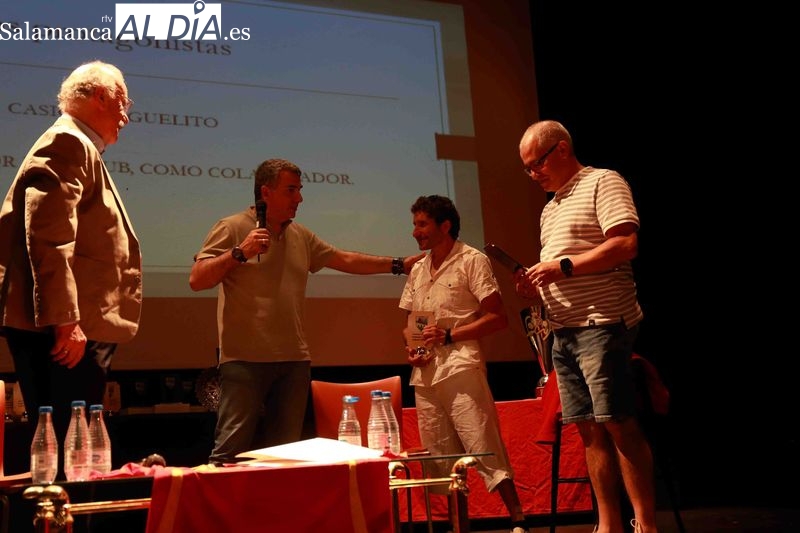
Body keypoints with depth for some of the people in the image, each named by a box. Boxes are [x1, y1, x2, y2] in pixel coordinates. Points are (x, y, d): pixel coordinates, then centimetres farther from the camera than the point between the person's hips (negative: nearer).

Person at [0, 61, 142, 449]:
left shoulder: (76, 147, 25)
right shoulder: (68, 143, -8)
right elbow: (49, 238, -20)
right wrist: (65, 320, -24)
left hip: (72, 328, 11)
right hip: (66, 331, -11)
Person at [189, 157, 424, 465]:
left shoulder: (301, 236, 17)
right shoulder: (232, 228, -1)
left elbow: (346, 260, 24)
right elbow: (197, 280, -6)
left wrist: (398, 265, 22)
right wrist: (239, 252, -16)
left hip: (294, 361, 6)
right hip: (245, 359, -6)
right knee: (230, 450, -11)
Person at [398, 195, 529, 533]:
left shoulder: (472, 260, -1)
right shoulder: (417, 270, 18)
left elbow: (498, 318, -6)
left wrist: (449, 335, -13)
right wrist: (410, 347, 2)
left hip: (460, 369, -7)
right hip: (424, 375, 7)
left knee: (484, 449, -11)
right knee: (441, 458, 8)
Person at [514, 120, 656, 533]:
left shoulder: (603, 183, -2)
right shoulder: (550, 208, 23)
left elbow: (626, 244, -16)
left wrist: (564, 266, -17)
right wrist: (537, 286, 7)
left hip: (602, 324, -8)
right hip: (564, 332, 8)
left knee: (618, 424, -10)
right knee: (589, 429, 5)